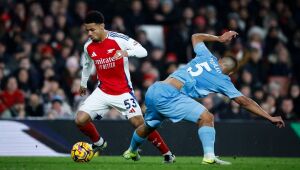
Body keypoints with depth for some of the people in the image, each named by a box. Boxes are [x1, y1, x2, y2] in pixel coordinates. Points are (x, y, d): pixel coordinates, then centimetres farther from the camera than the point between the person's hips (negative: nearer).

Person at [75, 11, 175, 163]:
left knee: (139, 123, -12)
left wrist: (126, 52, -40)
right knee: (80, 120, -9)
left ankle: (167, 154, 3)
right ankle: (98, 143, 20)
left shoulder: (118, 39, -16)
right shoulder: (88, 46, 0)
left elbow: (143, 51, -21)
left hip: (123, 92, -4)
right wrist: (83, 83, 34)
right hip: (103, 92, 4)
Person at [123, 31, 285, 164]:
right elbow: (244, 101, 3)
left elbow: (196, 37, 38)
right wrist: (270, 118, 7)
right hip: (168, 95, -7)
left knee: (149, 125, 31)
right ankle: (209, 156, -23)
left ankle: (131, 151, 52)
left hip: (153, 91, 7)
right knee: (206, 118, -8)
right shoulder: (223, 80, 3)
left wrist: (219, 38, 43)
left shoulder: (207, 57, 17)